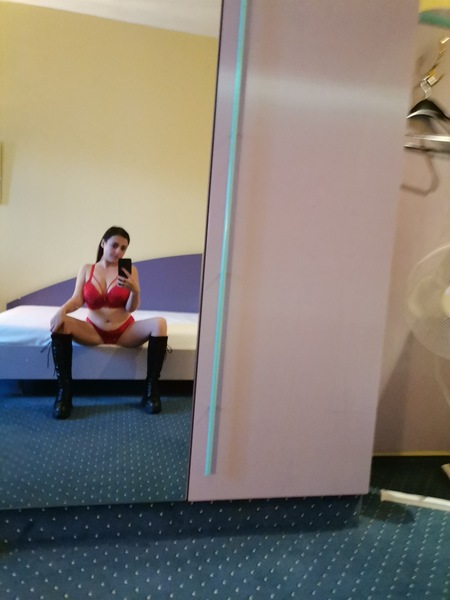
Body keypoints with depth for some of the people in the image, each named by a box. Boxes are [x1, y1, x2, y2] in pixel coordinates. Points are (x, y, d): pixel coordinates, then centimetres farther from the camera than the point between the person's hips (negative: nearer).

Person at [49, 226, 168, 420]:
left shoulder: (130, 270, 1)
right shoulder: (86, 269, 7)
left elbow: (131, 308, -8)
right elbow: (77, 300, -6)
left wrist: (135, 290, -30)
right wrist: (62, 310, -29)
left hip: (125, 331, -1)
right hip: (93, 331, 1)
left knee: (159, 323, -28)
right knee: (59, 323, -26)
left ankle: (151, 390, -24)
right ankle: (64, 390, -22)